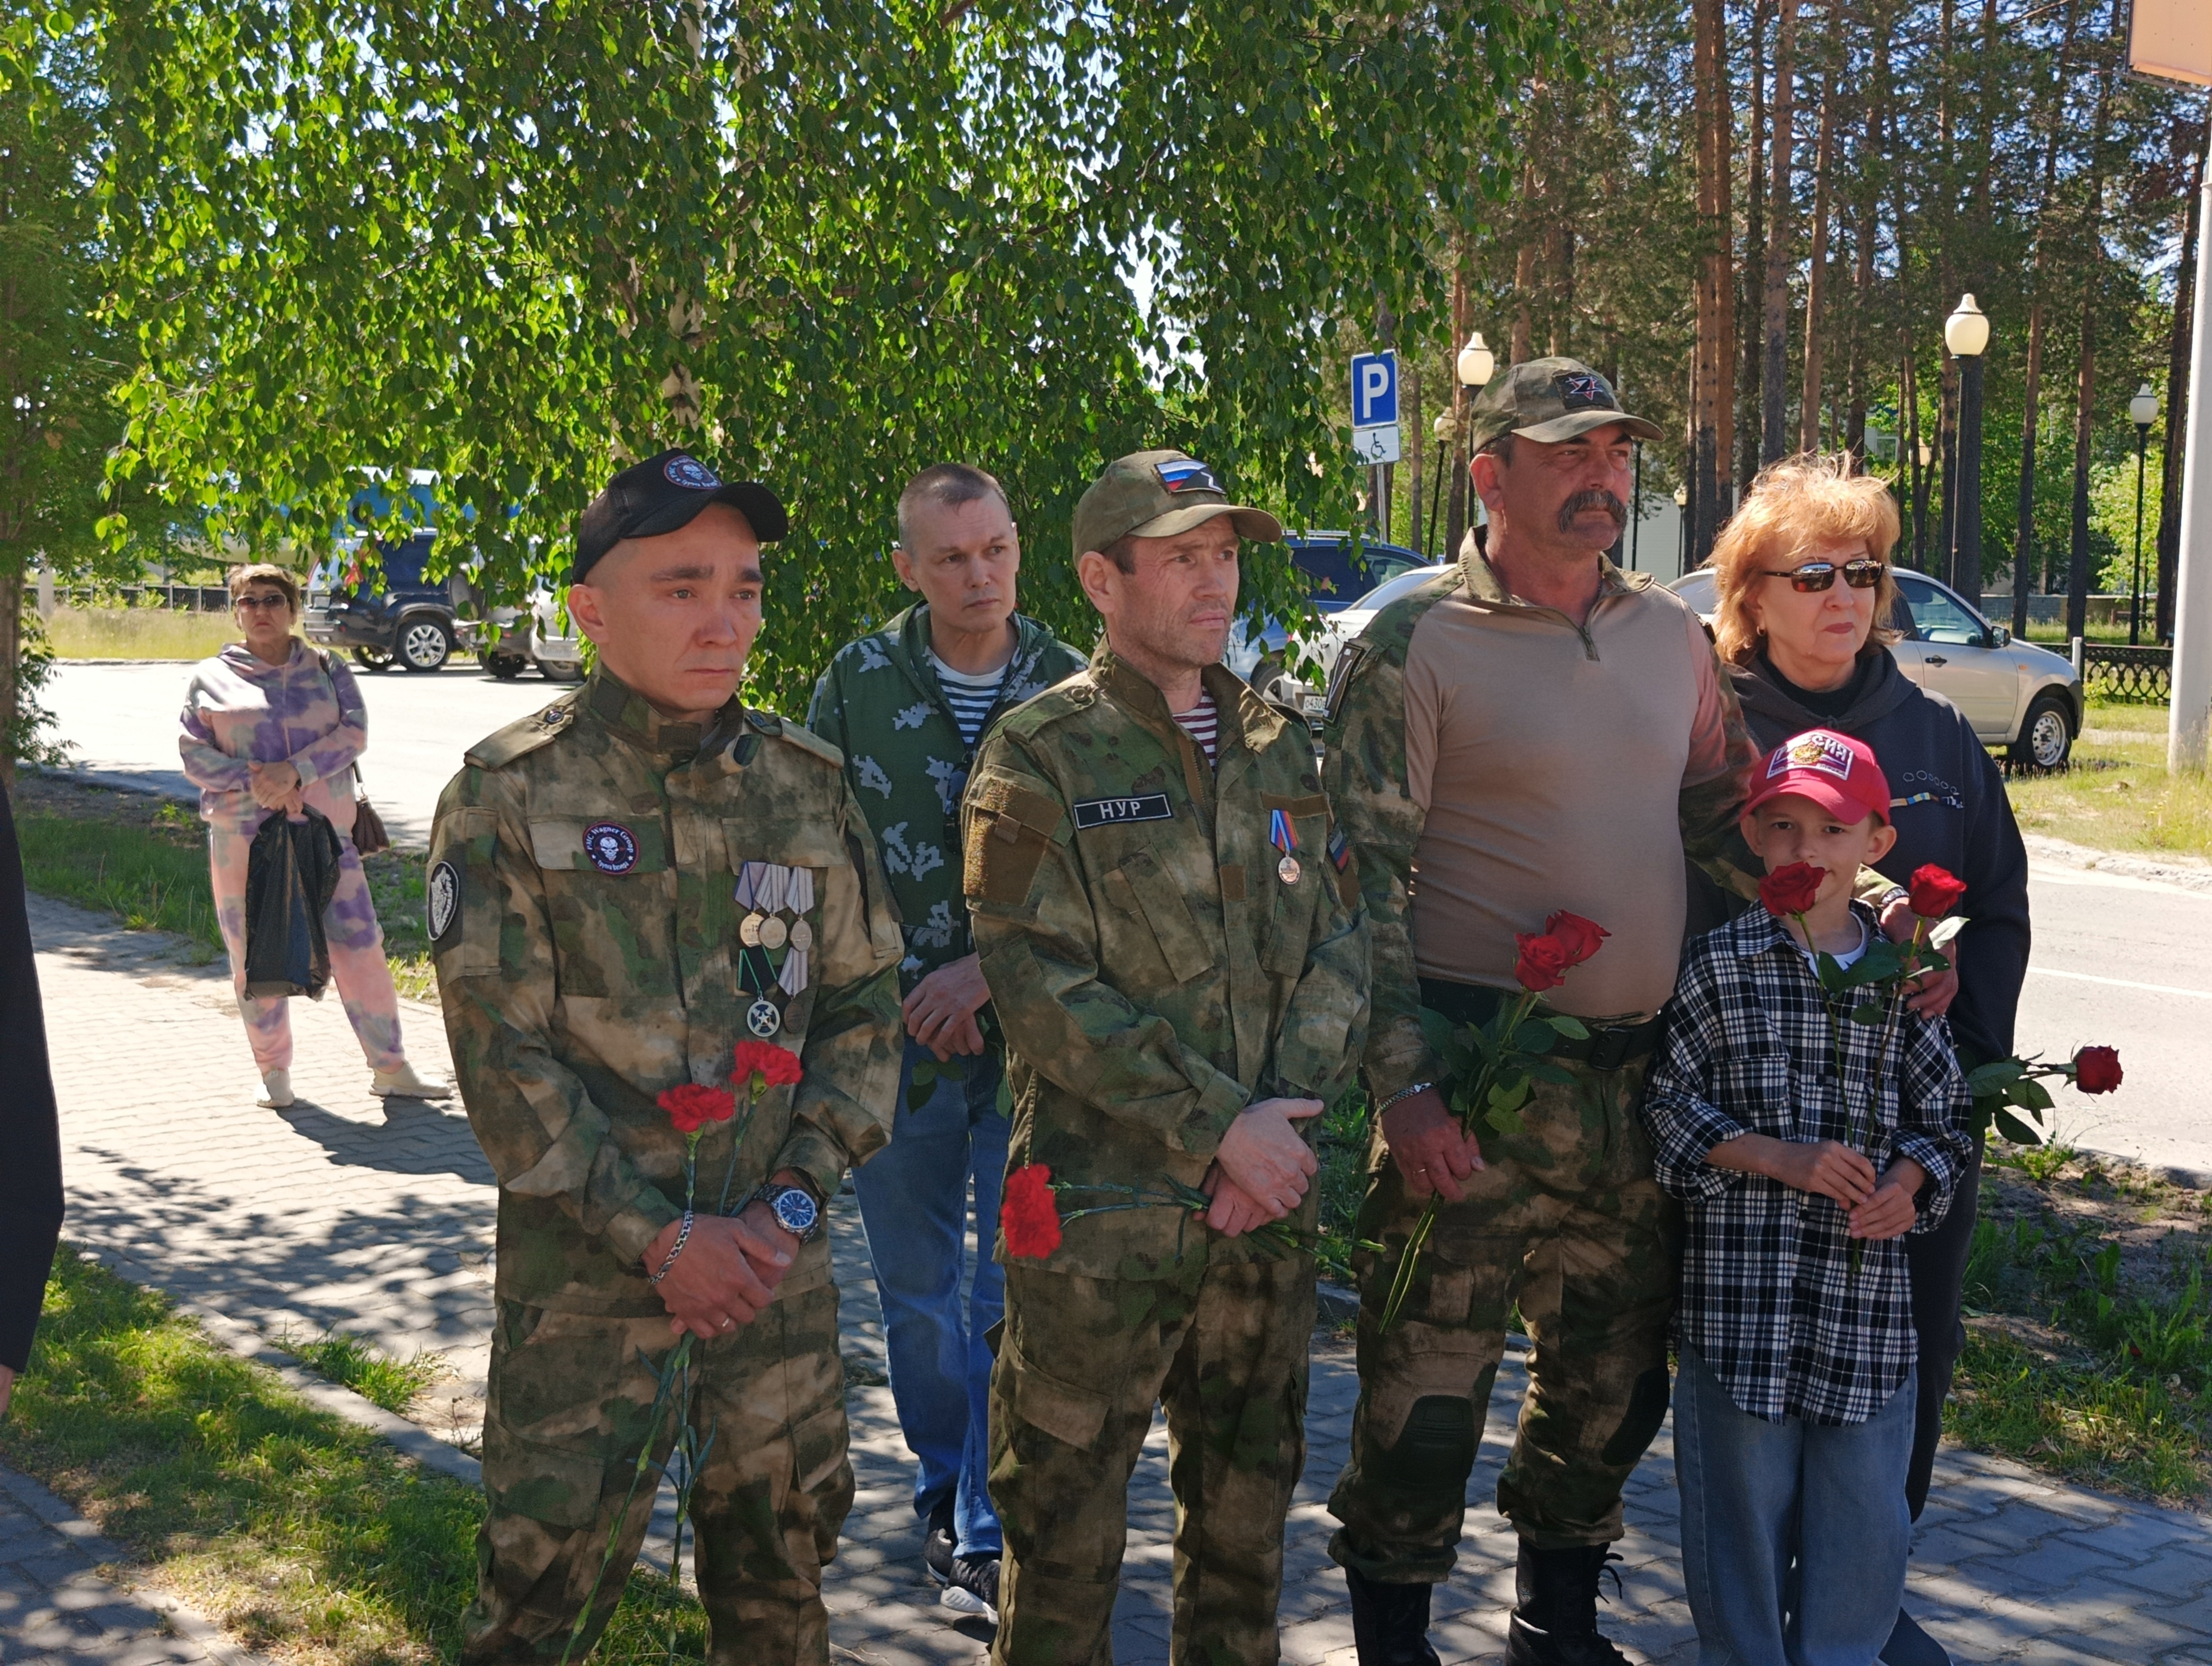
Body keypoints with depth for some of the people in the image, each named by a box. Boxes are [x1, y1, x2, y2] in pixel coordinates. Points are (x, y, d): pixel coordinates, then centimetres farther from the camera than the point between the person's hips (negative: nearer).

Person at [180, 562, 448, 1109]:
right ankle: (273, 1071, 20)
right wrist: (253, 780, -15)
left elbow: (353, 733, -3)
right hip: (242, 838, 0)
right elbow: (194, 755, 2)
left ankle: (389, 1068, 5)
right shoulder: (210, 678, 9)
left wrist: (296, 771, -18)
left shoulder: (327, 669, 11)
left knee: (359, 945, -3)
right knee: (255, 957, 5)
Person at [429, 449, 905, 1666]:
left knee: (782, 1551, 14)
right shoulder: (511, 795, -7)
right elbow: (500, 1056, -10)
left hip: (777, 1251, 4)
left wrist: (793, 1201, -6)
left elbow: (863, 1006, 6)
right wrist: (658, 1235, -13)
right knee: (550, 1567, 3)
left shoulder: (806, 784, 4)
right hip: (584, 1262, -3)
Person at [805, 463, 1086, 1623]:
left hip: (1030, 1036, -1)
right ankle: (945, 1492, 31)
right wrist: (908, 988, -7)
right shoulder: (858, 684, 0)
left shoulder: (1071, 691, -2)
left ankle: (990, 1538, 9)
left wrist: (991, 968, -13)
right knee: (917, 1292, 12)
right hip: (895, 1036, 1)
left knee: (1012, 1297, -1)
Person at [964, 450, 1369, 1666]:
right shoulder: (1041, 757, -6)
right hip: (1104, 1211, -5)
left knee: (1248, 1498, 18)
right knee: (1068, 1519, 5)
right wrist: (1219, 1126, -17)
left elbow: (1339, 941, 7)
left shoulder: (1279, 747, 11)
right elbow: (1040, 983, -14)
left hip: (1271, 1202, 5)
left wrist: (1282, 1117, -8)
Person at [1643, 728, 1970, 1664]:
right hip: (1741, 1288, -2)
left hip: (1866, 1289, 2)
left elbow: (1942, 1114, 12)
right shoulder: (1720, 964, -1)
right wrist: (1782, 1158, -13)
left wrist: (1909, 1183, -8)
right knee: (1744, 1502, 7)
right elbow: (1668, 1102, -3)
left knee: (1865, 1511, 8)